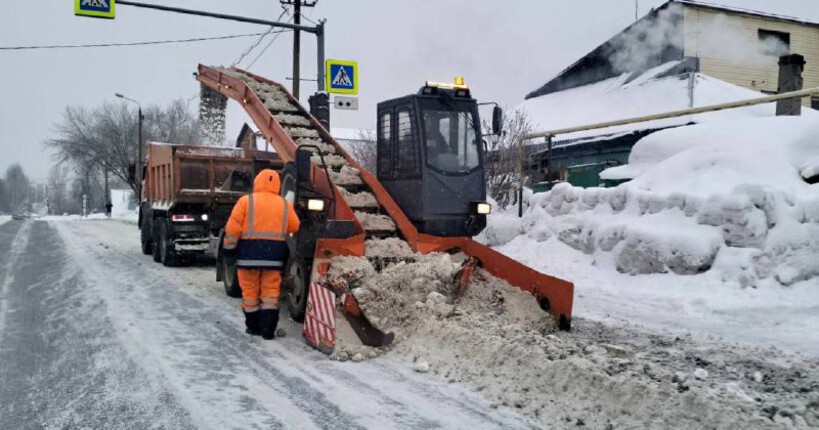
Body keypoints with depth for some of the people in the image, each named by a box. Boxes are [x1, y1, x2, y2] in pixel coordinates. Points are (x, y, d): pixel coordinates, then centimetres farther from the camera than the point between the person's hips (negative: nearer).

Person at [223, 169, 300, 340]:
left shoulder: (246, 201, 0)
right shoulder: (285, 204, 8)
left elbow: (233, 228, -3)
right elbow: (295, 228, 8)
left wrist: (229, 247, 5)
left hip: (249, 252, -1)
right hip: (274, 254, 1)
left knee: (250, 291, 9)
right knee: (271, 292, 5)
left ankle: (253, 327, 17)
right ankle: (268, 329, -1)